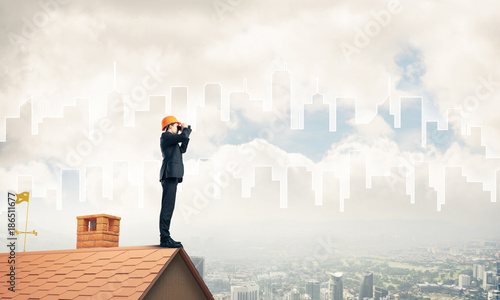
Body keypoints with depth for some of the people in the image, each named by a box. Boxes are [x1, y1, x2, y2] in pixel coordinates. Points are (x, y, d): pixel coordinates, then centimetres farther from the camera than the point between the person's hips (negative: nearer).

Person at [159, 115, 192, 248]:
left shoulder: (171, 140, 26)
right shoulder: (166, 136, -4)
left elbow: (182, 150, 30)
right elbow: (183, 137, -16)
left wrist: (186, 131, 24)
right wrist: (186, 128, 5)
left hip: (172, 176, 11)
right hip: (170, 174, -11)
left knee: (168, 207, 8)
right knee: (167, 207, -14)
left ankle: (165, 237, 9)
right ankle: (165, 238, -17)